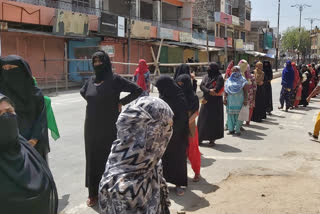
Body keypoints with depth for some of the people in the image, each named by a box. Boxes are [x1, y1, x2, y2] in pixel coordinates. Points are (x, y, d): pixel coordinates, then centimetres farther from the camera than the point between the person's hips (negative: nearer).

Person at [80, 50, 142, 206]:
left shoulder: (115, 79, -9)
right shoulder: (91, 80, 6)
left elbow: (138, 90, -9)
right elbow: (82, 92, 28)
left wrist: (121, 103, -7)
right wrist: (93, 102, 12)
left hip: (109, 127, -5)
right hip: (92, 127, 5)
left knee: (109, 158, 2)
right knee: (93, 158, 9)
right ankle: (94, 192, 20)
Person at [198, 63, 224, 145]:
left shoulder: (219, 78, -9)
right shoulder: (206, 76, 8)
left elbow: (216, 89, -18)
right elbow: (201, 86, -5)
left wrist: (206, 91, -9)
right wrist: (209, 91, -21)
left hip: (215, 102, -5)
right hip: (206, 101, 5)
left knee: (214, 120, -2)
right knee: (203, 119, 5)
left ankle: (212, 139, 7)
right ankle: (200, 138, 14)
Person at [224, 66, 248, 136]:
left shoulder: (242, 80, 3)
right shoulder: (229, 80, 11)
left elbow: (245, 90, -1)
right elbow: (226, 90, 10)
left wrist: (245, 99, -9)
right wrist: (225, 98, 1)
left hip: (239, 101, -3)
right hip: (230, 100, 3)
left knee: (238, 115, -3)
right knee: (230, 114, 3)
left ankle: (237, 130, 3)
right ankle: (231, 129, 11)